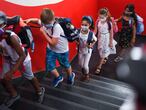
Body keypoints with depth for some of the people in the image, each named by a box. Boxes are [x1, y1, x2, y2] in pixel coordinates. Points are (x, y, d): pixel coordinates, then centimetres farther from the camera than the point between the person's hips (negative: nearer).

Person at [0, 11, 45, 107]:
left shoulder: (11, 37, -38)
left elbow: (22, 56, -35)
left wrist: (11, 71, -38)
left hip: (22, 59, -6)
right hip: (8, 59, 6)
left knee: (30, 77, 15)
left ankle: (40, 91, 43)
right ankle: (14, 95, 33)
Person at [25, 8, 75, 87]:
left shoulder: (56, 27, -35)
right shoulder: (44, 22, -18)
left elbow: (53, 43, -34)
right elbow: (37, 20, 7)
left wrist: (43, 32, -31)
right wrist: (30, 20, -13)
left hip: (62, 50, -5)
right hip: (51, 49, 5)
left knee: (65, 65, 18)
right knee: (49, 66, 6)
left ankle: (71, 76, 51)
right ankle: (58, 77, 36)